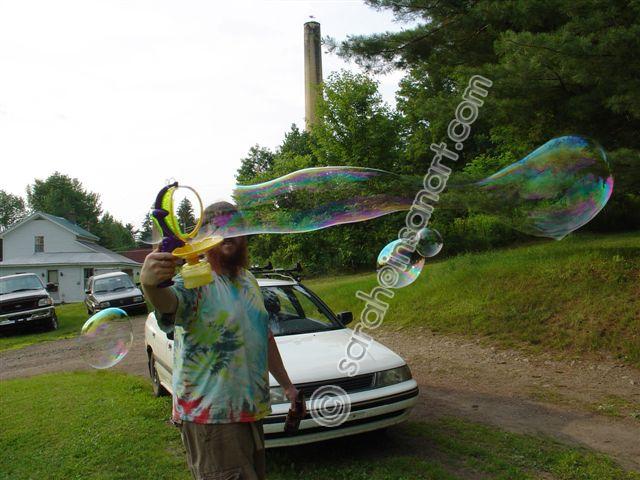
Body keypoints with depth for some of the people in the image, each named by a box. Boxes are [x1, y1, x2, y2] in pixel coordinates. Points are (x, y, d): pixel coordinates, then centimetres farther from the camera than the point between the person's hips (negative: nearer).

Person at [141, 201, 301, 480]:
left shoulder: (249, 281, 11)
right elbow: (171, 303, -38)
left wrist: (287, 385, 21)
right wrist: (150, 285, -60)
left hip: (251, 410, 8)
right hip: (209, 416, -8)